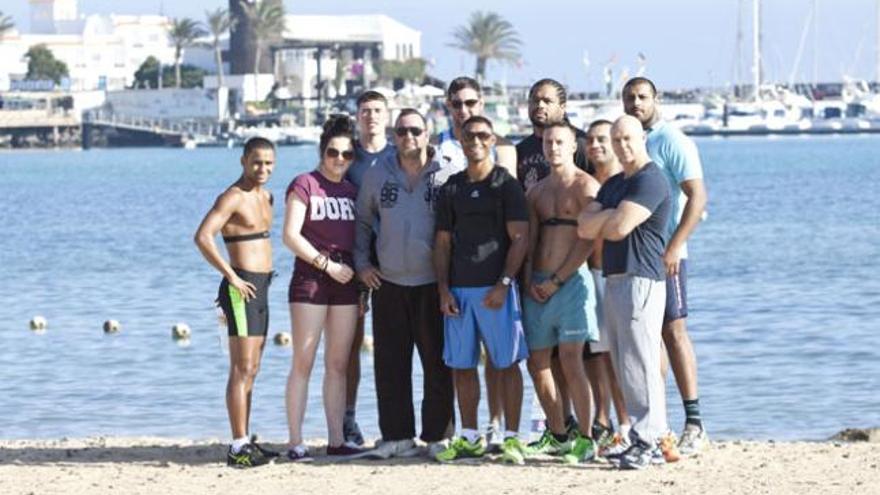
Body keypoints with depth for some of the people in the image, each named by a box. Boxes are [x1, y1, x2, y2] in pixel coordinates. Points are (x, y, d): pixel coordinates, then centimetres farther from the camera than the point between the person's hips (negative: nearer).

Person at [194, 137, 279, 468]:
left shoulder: (265, 196, 15)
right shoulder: (233, 198, -12)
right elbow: (203, 236, -25)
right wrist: (232, 277, -22)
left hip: (260, 288, 9)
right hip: (242, 288, -9)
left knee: (251, 370, 13)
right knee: (242, 369, -10)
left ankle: (245, 442, 19)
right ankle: (239, 447, -10)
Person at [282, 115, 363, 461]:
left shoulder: (353, 191, 15)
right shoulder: (305, 184, -3)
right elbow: (290, 235, -10)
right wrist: (326, 264, -13)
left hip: (345, 280, 6)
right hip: (310, 277, -6)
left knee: (338, 364, 7)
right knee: (303, 362, -6)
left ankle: (336, 440, 9)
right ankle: (296, 443, -7)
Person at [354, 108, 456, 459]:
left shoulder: (446, 177, -2)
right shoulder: (377, 176, 7)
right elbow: (361, 222, 19)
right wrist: (361, 263, 9)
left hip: (433, 284, -3)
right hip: (388, 284, 3)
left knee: (438, 364, -1)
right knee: (390, 365, 4)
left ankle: (437, 436, 6)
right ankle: (397, 435, 10)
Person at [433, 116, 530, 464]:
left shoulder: (506, 185, 0)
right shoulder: (452, 188, 13)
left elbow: (519, 239, -5)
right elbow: (443, 243, 13)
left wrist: (503, 284, -13)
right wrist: (443, 289, 3)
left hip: (495, 288, -4)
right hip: (458, 289, 4)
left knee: (507, 363, -4)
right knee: (461, 365, 5)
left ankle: (512, 437, -1)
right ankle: (470, 438, 12)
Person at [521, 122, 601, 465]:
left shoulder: (585, 186, -4)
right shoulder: (537, 191, 17)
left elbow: (587, 242, -10)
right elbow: (529, 239, 15)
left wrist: (556, 281, -12)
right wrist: (529, 280, -1)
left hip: (571, 280, -7)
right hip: (538, 285, 7)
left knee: (570, 361, -14)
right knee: (537, 363, 6)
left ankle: (585, 440, -10)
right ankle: (557, 436, 17)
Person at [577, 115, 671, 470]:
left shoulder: (650, 180, -9)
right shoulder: (613, 185, 21)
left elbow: (619, 227, -18)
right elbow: (585, 227, 9)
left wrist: (599, 223, 1)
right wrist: (613, 215, -5)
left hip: (640, 280, -10)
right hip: (613, 279, 10)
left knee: (639, 364, -11)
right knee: (624, 366, 10)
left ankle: (646, 441, -11)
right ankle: (652, 439, 14)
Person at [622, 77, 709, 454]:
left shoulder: (671, 141, -6)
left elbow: (698, 196, -13)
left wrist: (674, 247, -21)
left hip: (663, 252, -7)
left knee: (673, 331, -10)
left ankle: (694, 423, -10)